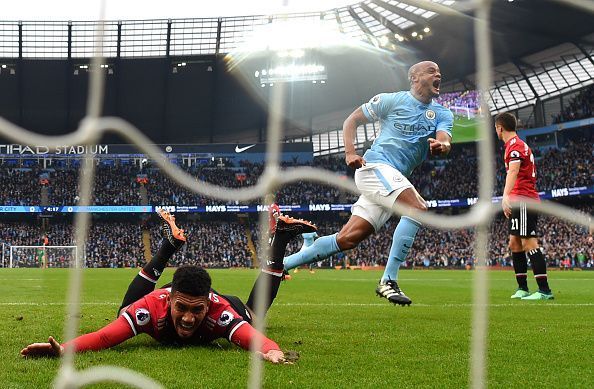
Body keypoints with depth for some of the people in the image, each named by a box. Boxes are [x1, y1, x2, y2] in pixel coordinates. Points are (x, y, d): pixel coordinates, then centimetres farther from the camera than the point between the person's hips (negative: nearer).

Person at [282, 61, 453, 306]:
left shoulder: (442, 114, 14)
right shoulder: (392, 100, 1)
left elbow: (445, 140, -4)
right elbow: (352, 120, 7)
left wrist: (441, 145, -29)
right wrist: (350, 152, -9)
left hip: (396, 180, 6)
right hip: (376, 166, -6)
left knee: (348, 239, 1)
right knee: (418, 209, -27)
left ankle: (281, 264, 11)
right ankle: (388, 281, -25)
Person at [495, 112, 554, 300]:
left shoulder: (514, 145, -10)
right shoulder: (519, 144, 22)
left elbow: (513, 172, -27)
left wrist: (506, 196, -41)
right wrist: (508, 200, 33)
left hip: (523, 200, -11)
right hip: (521, 202, 11)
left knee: (529, 244, -14)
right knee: (515, 244, 12)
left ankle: (544, 290, -16)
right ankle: (522, 288, 15)